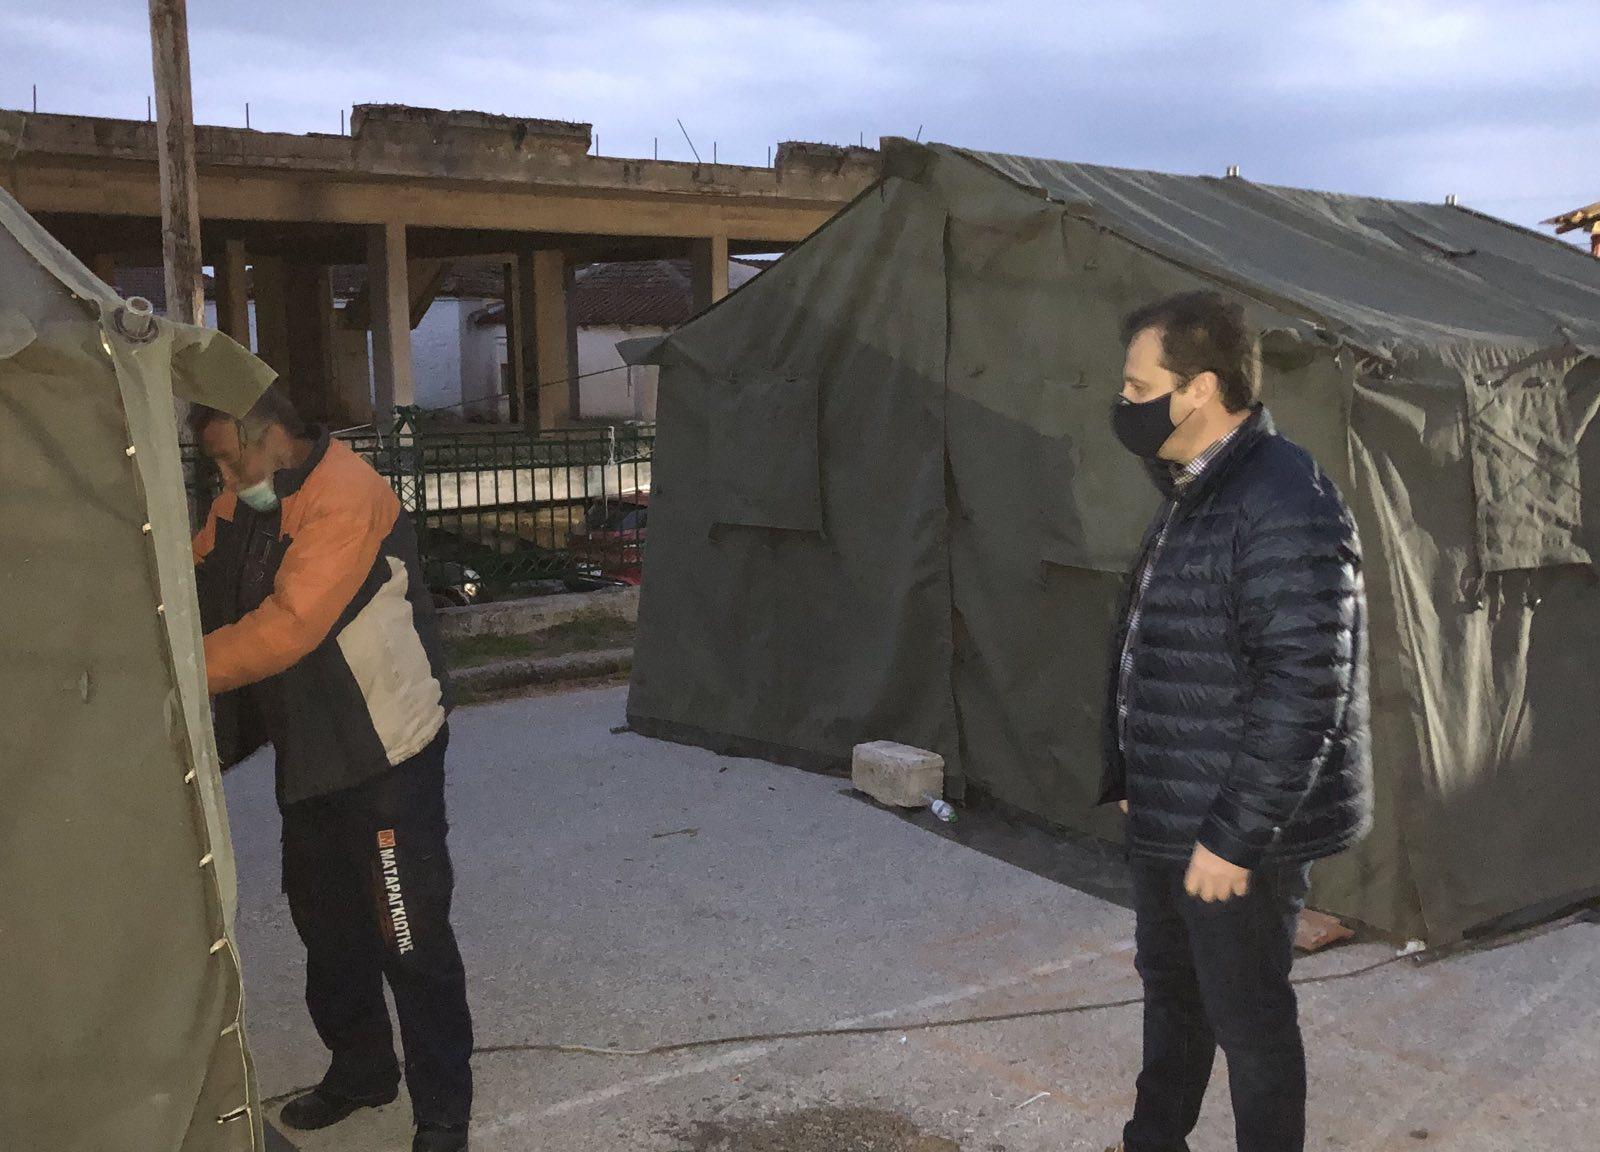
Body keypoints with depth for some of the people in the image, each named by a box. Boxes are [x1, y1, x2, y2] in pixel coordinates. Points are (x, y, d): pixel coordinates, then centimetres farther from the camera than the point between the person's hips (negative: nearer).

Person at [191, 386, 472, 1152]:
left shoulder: (346, 498, -21)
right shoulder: (240, 508, 7)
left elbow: (287, 626, -28)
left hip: (387, 754, -9)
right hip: (308, 753, 9)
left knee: (410, 937, -3)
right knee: (327, 924, 19)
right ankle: (360, 1070, 37)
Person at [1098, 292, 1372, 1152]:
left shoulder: (1285, 506, -22)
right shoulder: (1194, 495, 10)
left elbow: (1305, 691, -26)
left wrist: (1234, 836, -24)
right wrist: (1129, 778, 18)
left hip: (1240, 833, -10)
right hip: (1166, 821, 10)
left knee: (1246, 1016, 6)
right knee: (1168, 983, 23)